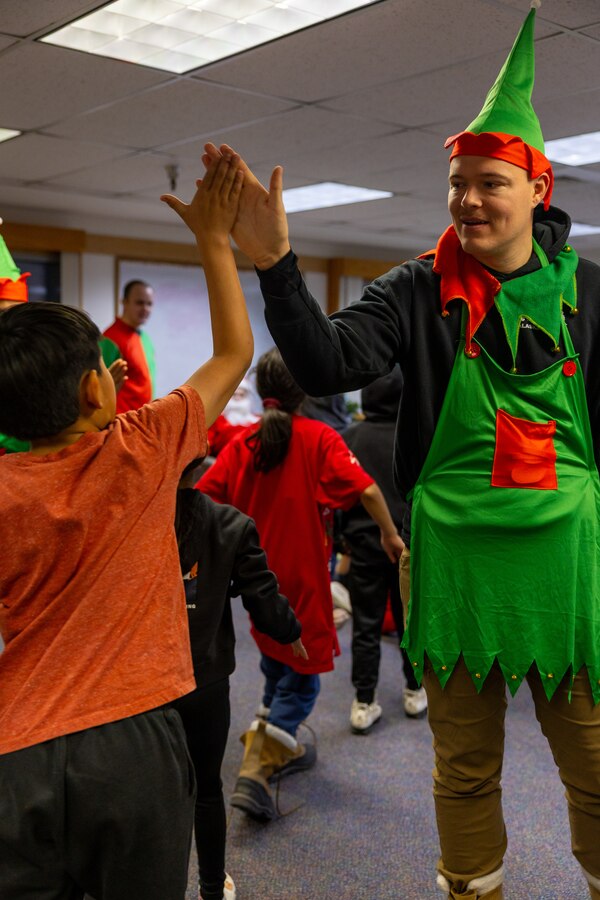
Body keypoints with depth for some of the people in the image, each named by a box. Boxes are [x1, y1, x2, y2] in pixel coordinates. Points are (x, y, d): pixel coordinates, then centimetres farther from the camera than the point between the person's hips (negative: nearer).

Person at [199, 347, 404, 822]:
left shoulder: (241, 442, 0)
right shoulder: (319, 438, -11)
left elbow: (203, 497, -5)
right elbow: (367, 489, -19)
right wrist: (391, 535, -4)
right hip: (303, 574, -5)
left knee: (276, 663, 24)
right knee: (301, 676, 6)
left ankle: (284, 750, 40)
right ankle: (255, 773, -5)